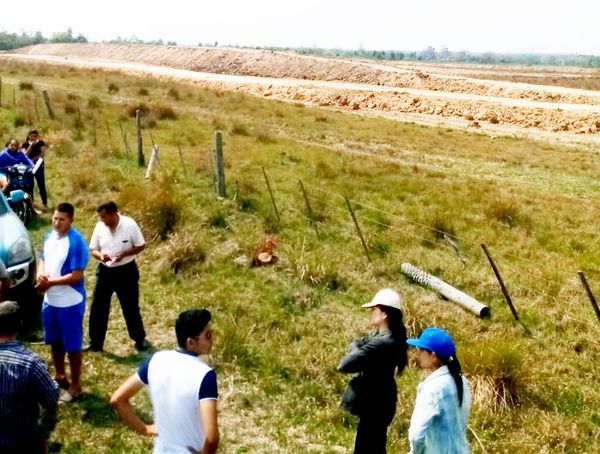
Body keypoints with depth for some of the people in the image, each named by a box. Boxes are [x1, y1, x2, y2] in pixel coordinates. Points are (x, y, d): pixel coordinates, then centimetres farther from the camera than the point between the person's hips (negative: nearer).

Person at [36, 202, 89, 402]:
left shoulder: (76, 242, -21)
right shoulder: (50, 237, 4)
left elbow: (76, 276, -23)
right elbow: (43, 260, 14)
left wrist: (49, 282, -19)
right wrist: (40, 274, -9)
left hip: (70, 303, -8)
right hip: (50, 300, 8)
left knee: (72, 345, 4)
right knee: (55, 341, 21)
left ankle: (75, 386, 17)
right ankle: (60, 377, 39)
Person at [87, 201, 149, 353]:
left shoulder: (129, 225, -15)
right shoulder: (100, 226, -4)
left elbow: (140, 246, -8)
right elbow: (93, 249, 4)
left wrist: (124, 254, -22)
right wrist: (100, 256, -18)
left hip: (126, 271, -3)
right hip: (105, 271, 4)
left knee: (131, 307, 8)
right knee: (97, 308, 5)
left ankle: (140, 339, 26)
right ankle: (95, 343, 19)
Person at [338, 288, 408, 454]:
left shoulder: (382, 343, -26)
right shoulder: (387, 337, 7)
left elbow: (345, 365, -26)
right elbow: (355, 346, 11)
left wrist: (356, 350, -6)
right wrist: (358, 346, -12)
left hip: (374, 403, -10)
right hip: (378, 401, 10)